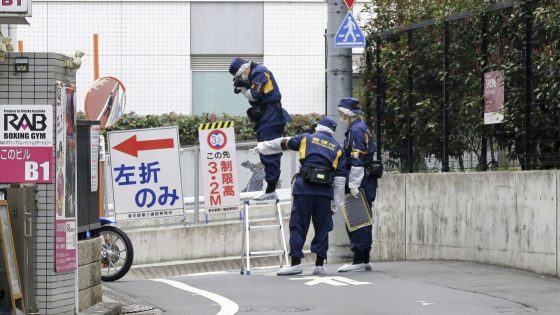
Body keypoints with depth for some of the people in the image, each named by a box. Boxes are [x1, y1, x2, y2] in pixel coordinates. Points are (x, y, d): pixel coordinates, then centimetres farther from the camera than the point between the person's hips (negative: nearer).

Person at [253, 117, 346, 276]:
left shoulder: (307, 138, 12)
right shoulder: (337, 148, 15)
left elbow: (282, 143, 21)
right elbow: (340, 176, 10)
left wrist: (263, 146, 36)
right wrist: (337, 201, 12)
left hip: (304, 188, -2)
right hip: (325, 191, 2)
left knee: (298, 226, 0)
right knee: (322, 228, 9)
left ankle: (296, 263, -4)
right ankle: (319, 265, 7)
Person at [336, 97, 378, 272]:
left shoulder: (356, 130, -13)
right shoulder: (362, 128, 19)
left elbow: (357, 160, -20)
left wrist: (353, 184, -21)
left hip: (359, 183, -10)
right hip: (366, 183, 10)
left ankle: (359, 261, -9)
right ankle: (364, 261, 16)